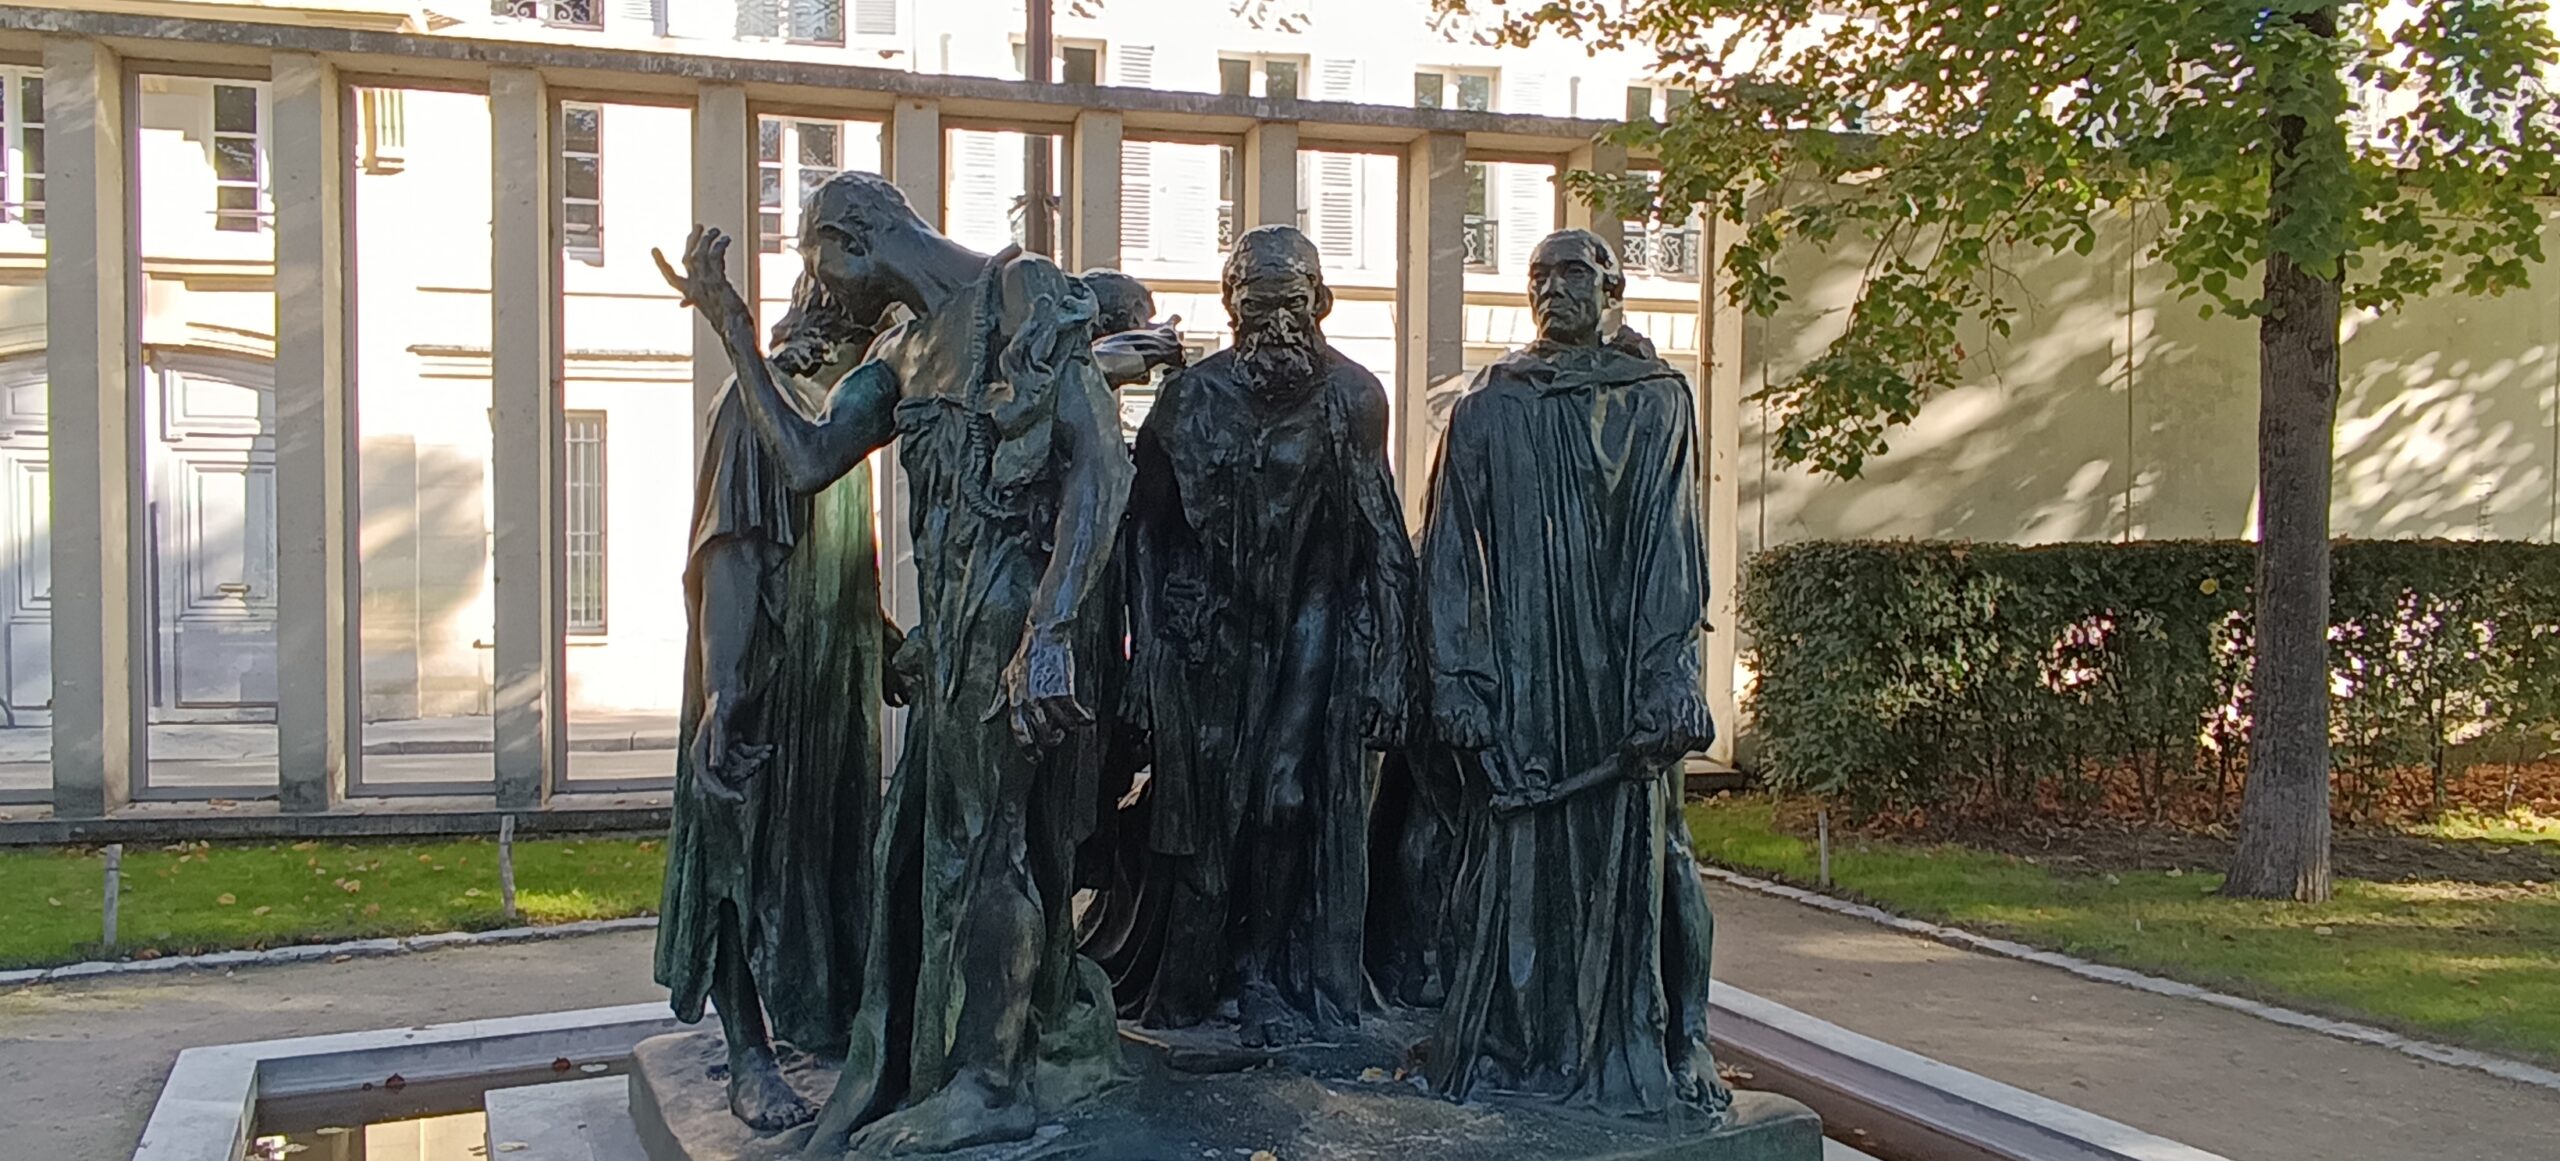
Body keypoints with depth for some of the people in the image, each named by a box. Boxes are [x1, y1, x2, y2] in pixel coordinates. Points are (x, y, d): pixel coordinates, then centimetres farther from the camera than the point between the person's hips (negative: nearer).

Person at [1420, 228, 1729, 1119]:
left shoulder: (1656, 401, 6)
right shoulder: (1487, 410, 9)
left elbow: (1672, 549, -1)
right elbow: (1452, 554, 5)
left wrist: (1663, 684, -11)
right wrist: (1458, 682, -4)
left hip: (1617, 675, -1)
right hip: (1518, 677, 1)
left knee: (1625, 853, 2)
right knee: (1514, 857, 3)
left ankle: (1630, 1052, 13)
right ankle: (1510, 1044, 14)